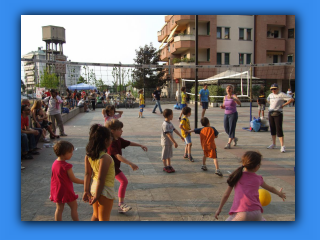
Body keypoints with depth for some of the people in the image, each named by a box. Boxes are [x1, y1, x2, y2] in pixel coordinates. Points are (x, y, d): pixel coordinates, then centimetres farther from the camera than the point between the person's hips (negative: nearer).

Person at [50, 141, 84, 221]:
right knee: (74, 207, 8)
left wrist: (51, 192, 19)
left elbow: (54, 178, 9)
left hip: (56, 190, 7)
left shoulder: (54, 163, 0)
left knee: (59, 208, 16)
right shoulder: (66, 166, -24)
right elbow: (73, 179, -18)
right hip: (66, 191, -7)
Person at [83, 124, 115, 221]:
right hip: (105, 191, -7)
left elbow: (87, 174, 1)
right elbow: (101, 179, -25)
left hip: (94, 187, 7)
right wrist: (97, 196, -16)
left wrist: (86, 190, 7)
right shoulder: (105, 158, -28)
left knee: (96, 215, 26)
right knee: (103, 219, 10)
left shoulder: (88, 155, -4)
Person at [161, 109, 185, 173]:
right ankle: (165, 167, 15)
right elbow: (168, 134, -27)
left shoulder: (170, 123, 7)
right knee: (165, 155, 4)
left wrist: (181, 136, 24)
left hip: (170, 142, 9)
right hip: (165, 142, -9)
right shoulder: (165, 124, -23)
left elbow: (174, 130, 17)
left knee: (169, 154, 17)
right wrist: (174, 142, -28)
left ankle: (169, 166, 27)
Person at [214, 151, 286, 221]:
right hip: (256, 214, 2)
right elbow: (270, 188, 32)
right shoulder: (258, 179, 12)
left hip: (241, 214, -2)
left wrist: (219, 209, 22)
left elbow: (226, 195, 11)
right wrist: (279, 193, 52)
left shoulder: (236, 176, 7)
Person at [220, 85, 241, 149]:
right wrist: (222, 107, -4)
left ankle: (228, 144, -6)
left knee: (231, 129, -8)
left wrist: (232, 98, -39)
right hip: (226, 114, 6)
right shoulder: (225, 97, 10)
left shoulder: (234, 96, -6)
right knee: (226, 129, 8)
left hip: (233, 114, -6)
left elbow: (239, 103, -25)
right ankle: (234, 138, 33)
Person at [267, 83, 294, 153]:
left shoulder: (281, 95, -8)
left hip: (278, 114, -7)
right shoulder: (270, 95, 13)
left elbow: (292, 99, -13)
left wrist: (283, 105, -12)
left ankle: (282, 146, -11)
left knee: (279, 130, -12)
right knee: (272, 129, 11)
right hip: (270, 113, 7)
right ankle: (273, 144, 22)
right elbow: (268, 100, 36)